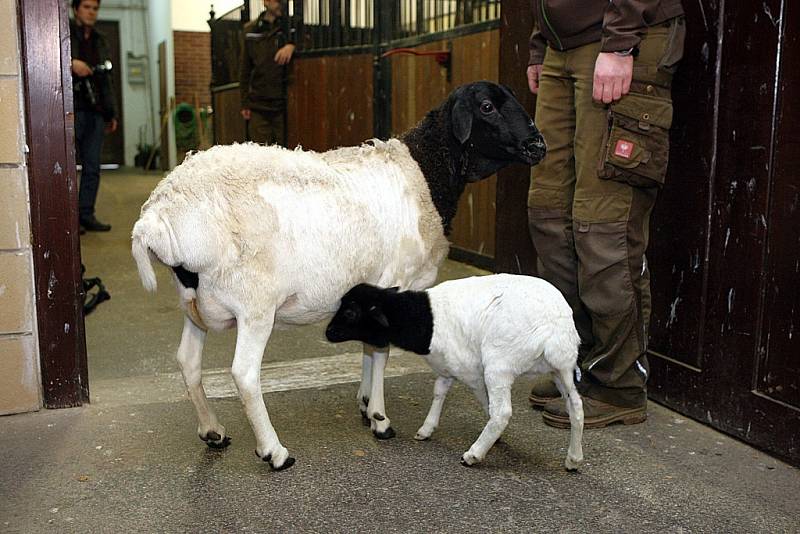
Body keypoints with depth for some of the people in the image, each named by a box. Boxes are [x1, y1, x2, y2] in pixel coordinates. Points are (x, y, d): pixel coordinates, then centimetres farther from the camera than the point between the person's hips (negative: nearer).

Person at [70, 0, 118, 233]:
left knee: (92, 167, 4)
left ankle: (86, 214, 10)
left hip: (95, 112, 6)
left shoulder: (100, 41, 22)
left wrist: (111, 113, 20)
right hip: (71, 109, -6)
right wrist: (71, 63, -20)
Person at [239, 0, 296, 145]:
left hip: (283, 104, -1)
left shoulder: (291, 26, 7)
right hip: (258, 106, 1)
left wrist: (292, 44, -26)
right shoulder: (251, 31, 11)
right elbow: (245, 70, 14)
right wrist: (245, 103, 9)